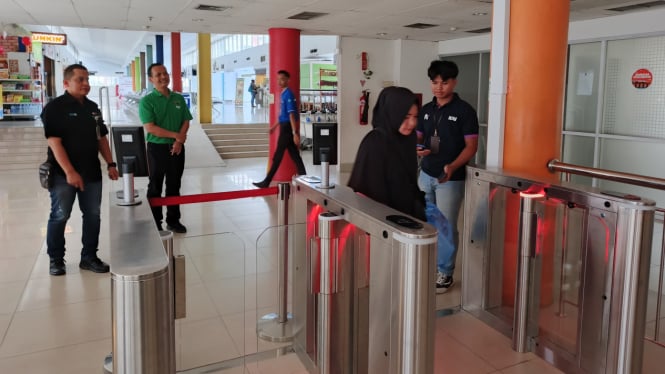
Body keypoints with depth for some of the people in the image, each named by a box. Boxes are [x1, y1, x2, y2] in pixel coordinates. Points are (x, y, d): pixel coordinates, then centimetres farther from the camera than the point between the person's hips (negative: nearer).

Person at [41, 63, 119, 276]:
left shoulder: (92, 108, 11)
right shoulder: (54, 108, -9)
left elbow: (101, 138, 17)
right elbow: (54, 142, -16)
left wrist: (110, 164, 9)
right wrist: (69, 172, -22)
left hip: (92, 172, 6)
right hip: (64, 174, -6)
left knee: (93, 215, 8)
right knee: (59, 217, 4)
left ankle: (89, 257, 20)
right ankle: (56, 260, 18)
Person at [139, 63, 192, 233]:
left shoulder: (179, 98, 7)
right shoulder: (147, 101, -8)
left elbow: (186, 122, 5)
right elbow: (150, 128, -16)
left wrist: (179, 140, -11)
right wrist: (175, 135, -14)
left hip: (176, 148, 4)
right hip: (157, 148, -4)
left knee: (174, 186, 12)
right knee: (155, 187, 4)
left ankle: (173, 220, 23)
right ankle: (155, 224, 14)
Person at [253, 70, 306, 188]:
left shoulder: (288, 94, -15)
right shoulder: (283, 94, 14)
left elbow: (292, 115, -21)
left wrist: (295, 133, -24)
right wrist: (275, 126, 28)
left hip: (287, 128, -10)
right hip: (285, 127, 10)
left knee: (277, 157, -1)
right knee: (295, 156, 8)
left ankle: (266, 182, 6)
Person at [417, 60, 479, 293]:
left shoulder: (464, 111, -8)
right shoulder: (426, 110, 8)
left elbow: (471, 146, -9)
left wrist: (452, 167, -25)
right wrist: (417, 149, -8)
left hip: (451, 179, -5)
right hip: (425, 175, 5)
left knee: (447, 226, 1)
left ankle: (445, 273, 15)